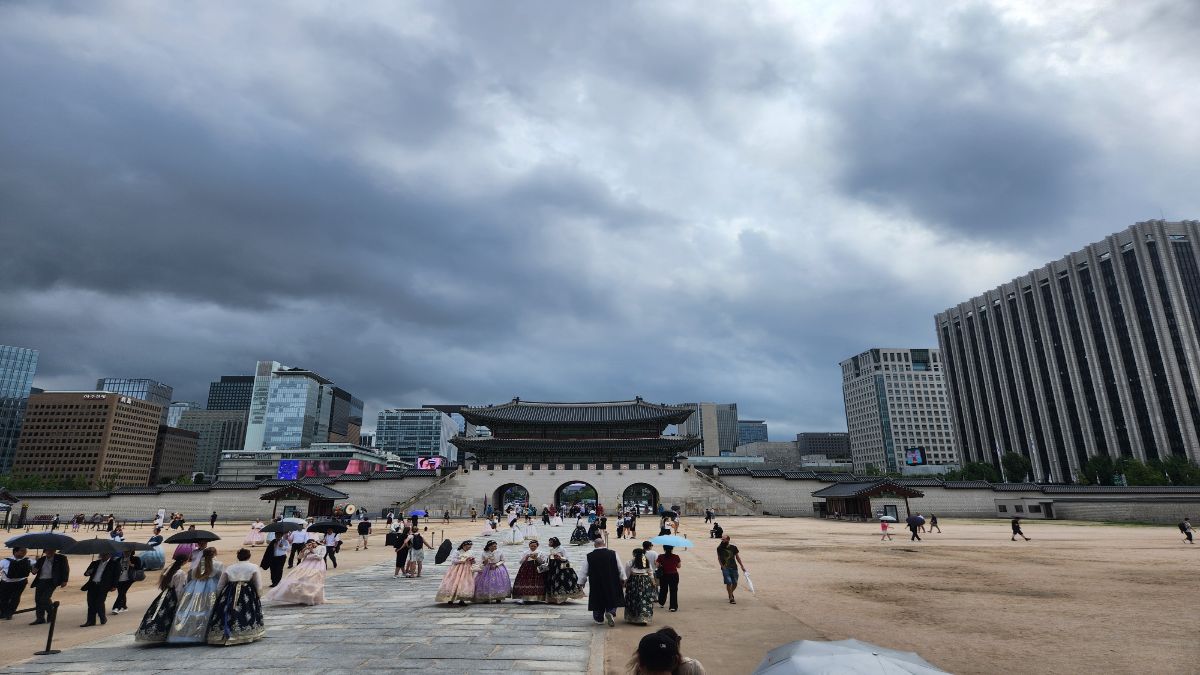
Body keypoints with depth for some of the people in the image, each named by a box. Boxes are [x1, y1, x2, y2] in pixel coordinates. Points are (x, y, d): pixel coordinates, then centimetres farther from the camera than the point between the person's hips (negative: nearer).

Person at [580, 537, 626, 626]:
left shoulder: (589, 557, -8)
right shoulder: (613, 554, -8)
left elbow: (584, 572, 1)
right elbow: (620, 569, 1)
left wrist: (582, 582, 16)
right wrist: (623, 579, 14)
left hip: (596, 583, 0)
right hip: (612, 583, 0)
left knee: (598, 600, 15)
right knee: (612, 599, 14)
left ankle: (599, 618, 26)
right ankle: (611, 612, -9)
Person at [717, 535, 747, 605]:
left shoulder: (733, 548, -1)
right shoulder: (719, 548, -3)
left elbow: (737, 557, 10)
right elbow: (719, 558, 6)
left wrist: (742, 566, 11)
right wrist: (722, 566, -6)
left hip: (734, 567, 2)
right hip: (725, 568, -2)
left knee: (735, 583, 6)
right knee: (729, 583, -13)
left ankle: (731, 593, 36)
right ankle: (731, 598, 2)